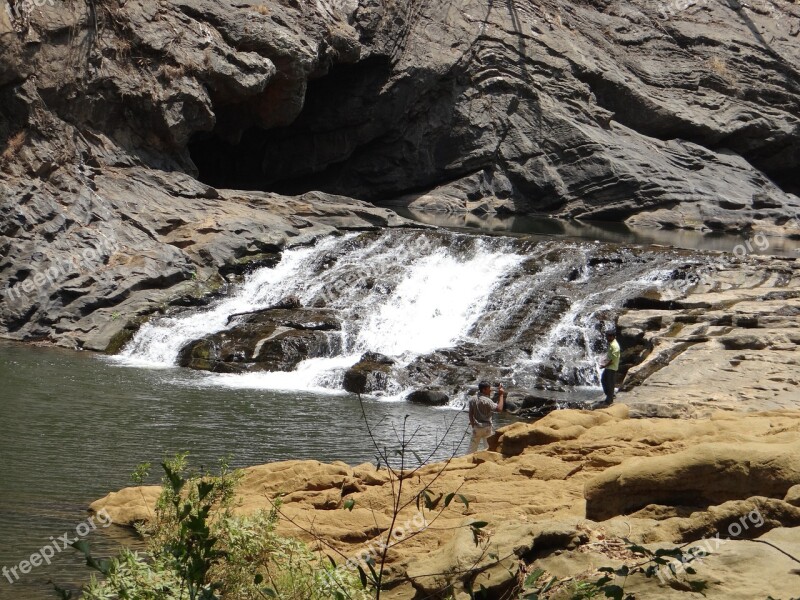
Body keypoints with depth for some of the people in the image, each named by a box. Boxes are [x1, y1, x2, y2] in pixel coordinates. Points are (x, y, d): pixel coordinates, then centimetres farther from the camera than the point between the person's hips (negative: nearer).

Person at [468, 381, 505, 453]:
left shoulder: (473, 400, 1)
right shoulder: (487, 401, -16)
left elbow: (470, 414, 5)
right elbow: (499, 409, -24)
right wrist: (501, 395, -18)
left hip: (476, 427, 5)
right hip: (486, 427, -5)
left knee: (472, 448, 13)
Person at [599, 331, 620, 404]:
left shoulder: (614, 346, -21)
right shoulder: (611, 344, 11)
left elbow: (613, 359, -23)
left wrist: (605, 365, -18)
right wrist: (605, 360, 10)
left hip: (611, 368, -10)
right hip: (608, 367, 10)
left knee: (610, 383, -2)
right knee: (603, 380, 17)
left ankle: (609, 399, 7)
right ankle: (610, 395, 28)